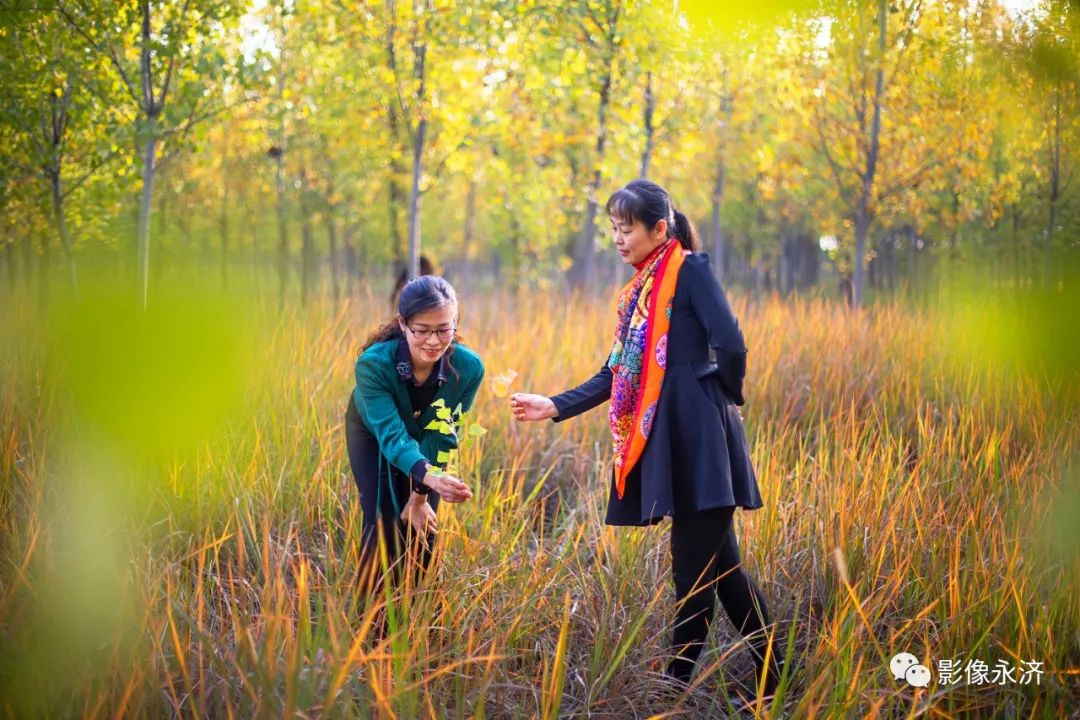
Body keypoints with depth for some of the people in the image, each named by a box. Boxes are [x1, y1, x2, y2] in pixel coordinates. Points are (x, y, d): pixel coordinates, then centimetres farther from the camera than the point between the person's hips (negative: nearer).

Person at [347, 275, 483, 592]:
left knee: (422, 526, -2)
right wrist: (428, 476, -64)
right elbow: (391, 434, -47)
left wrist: (419, 496, -23)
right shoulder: (373, 363, -40)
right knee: (383, 522, -11)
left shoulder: (468, 368, -32)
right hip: (372, 435, -2)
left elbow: (441, 437, -22)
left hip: (425, 440, 2)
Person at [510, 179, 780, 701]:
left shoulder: (690, 270, -6)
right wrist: (556, 407, 8)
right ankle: (766, 674, 18)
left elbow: (730, 344, -15)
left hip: (699, 436, -9)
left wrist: (725, 400, -1)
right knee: (716, 558, 11)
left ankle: (679, 681, 5)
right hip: (668, 440, 9)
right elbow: (615, 375, 17)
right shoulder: (639, 293, 18)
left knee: (696, 559, -2)